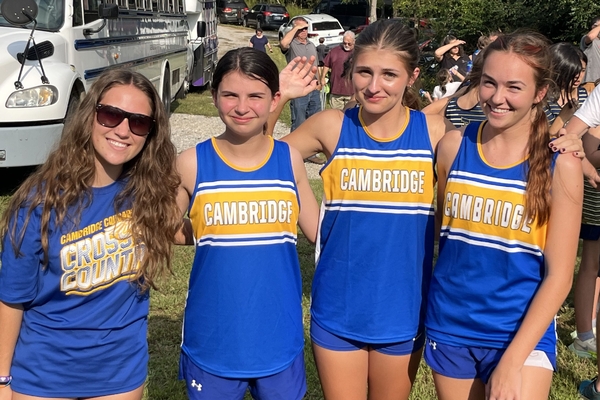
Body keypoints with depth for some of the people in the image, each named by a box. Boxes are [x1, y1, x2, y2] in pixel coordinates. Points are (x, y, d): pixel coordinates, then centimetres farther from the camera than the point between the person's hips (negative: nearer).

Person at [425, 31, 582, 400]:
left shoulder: (559, 163, -10)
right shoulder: (454, 145, -4)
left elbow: (559, 275, -10)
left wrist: (512, 361, -15)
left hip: (523, 334, -2)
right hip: (449, 327, 3)